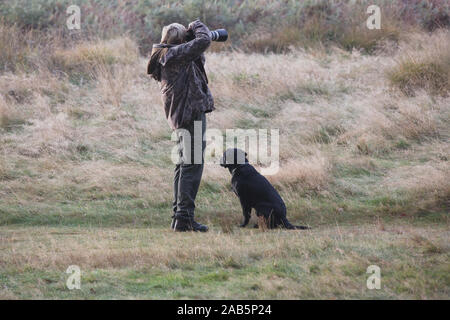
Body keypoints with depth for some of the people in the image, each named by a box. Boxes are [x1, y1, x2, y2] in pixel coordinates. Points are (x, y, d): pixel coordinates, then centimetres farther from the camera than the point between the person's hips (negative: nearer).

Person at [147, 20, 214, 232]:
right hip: (191, 114, -10)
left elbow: (197, 61, 28)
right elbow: (203, 41, -20)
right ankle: (184, 217, -13)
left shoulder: (166, 58, 15)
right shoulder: (174, 54, -14)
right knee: (192, 165, -10)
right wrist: (197, 26, 0)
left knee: (185, 165, 15)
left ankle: (178, 216, 18)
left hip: (181, 117, 10)